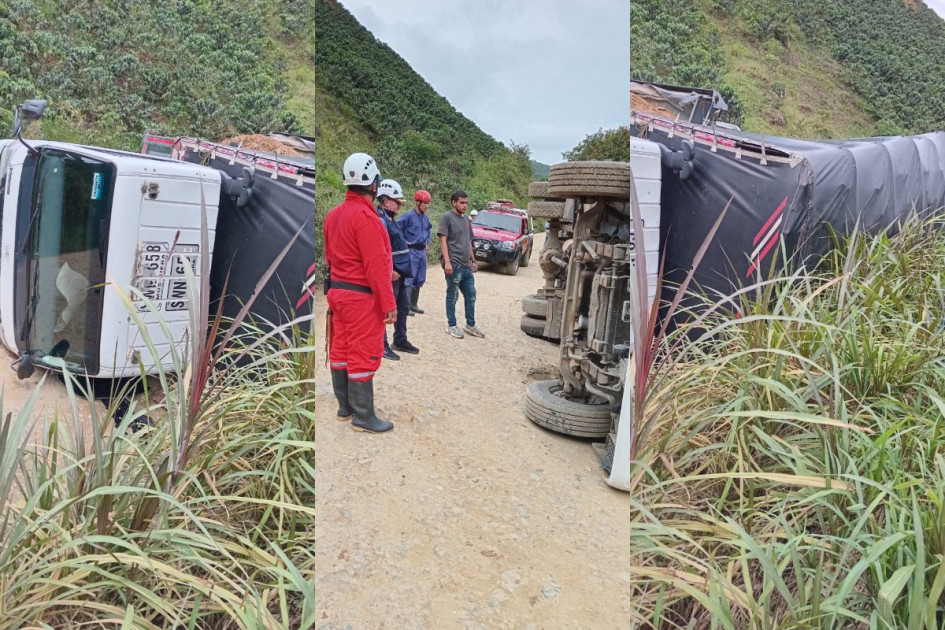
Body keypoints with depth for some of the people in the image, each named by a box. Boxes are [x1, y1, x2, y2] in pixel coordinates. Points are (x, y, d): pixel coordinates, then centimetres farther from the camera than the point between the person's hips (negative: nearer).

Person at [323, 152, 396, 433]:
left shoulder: (334, 214, 10)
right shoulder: (365, 217, -19)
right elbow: (376, 266, -21)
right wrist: (389, 304, -19)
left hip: (337, 291, 9)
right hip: (361, 297, -9)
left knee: (340, 350, 14)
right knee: (363, 355, -2)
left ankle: (345, 406, 27)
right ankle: (363, 415, 6)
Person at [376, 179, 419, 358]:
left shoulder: (390, 220, 15)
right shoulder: (380, 221, -17)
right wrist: (390, 271, -24)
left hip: (400, 274, 10)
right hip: (390, 275, -10)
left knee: (403, 308, 18)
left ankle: (400, 341, 31)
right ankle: (382, 345, 9)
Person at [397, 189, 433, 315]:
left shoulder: (425, 218, 11)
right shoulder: (408, 216, -12)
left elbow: (429, 230, 30)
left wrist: (427, 243, 19)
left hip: (422, 251, 8)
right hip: (411, 251, -8)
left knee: (420, 280, 11)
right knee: (409, 279, -9)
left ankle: (413, 304, 22)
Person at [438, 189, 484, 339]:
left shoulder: (466, 220, 17)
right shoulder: (447, 217, -5)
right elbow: (443, 240, -11)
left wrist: (473, 260, 21)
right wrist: (447, 262, -19)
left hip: (466, 265, 8)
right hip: (454, 265, -8)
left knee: (471, 295, 11)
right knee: (452, 296, 2)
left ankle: (470, 325, 22)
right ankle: (451, 325, 12)